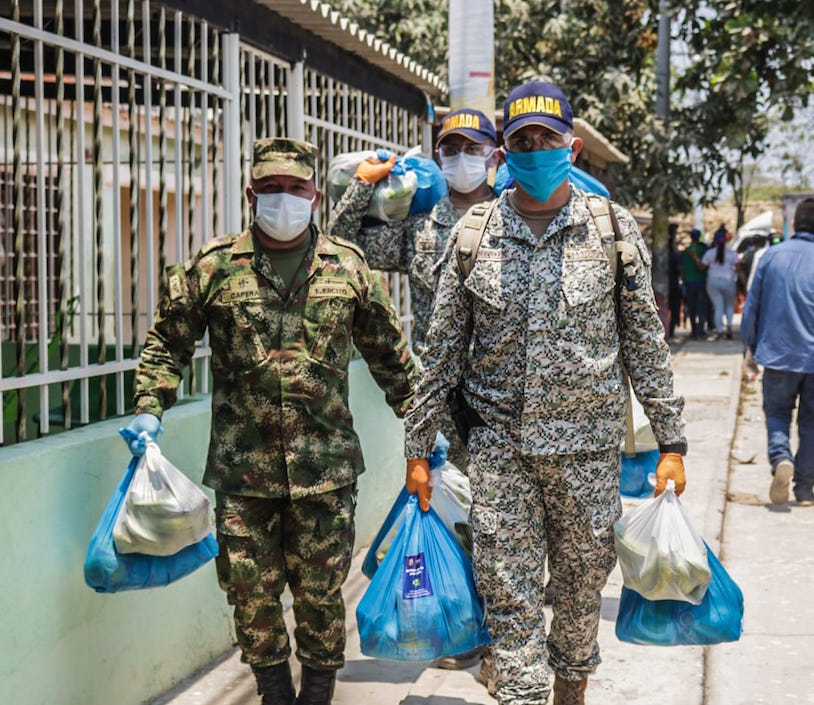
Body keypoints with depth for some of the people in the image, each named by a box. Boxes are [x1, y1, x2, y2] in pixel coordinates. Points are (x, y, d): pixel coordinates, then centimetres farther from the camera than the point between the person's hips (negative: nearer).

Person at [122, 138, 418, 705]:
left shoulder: (348, 268, 5)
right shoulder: (214, 268, 2)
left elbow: (391, 355, 12)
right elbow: (168, 341, 10)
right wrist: (150, 408, -3)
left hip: (326, 468, 0)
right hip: (242, 469, 0)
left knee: (320, 594, 6)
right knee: (252, 594, 6)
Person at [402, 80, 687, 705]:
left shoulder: (614, 230, 1)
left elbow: (647, 345, 3)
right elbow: (441, 351, 6)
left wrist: (670, 442, 0)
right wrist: (418, 448, 6)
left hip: (588, 445, 0)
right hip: (499, 446, 0)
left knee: (582, 589, 13)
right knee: (510, 598, -1)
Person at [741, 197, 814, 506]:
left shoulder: (772, 255, -2)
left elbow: (751, 306, 2)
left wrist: (752, 347, 15)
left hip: (778, 353, 1)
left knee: (777, 412, 16)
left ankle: (781, 459, -13)